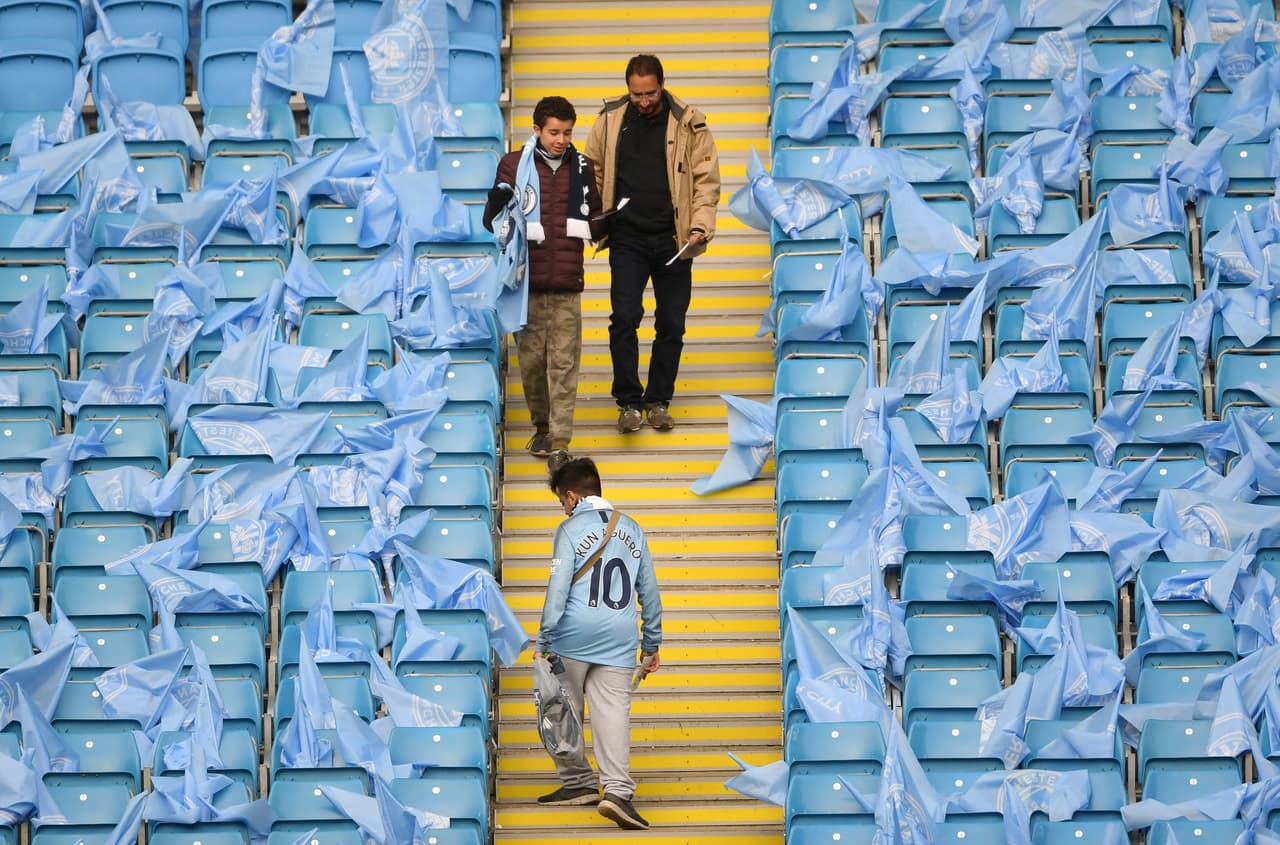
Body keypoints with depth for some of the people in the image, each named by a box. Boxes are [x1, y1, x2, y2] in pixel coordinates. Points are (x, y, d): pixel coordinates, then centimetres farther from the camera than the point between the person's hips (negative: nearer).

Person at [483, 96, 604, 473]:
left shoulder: (582, 167, 10)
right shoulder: (514, 165, 2)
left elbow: (592, 218, 21)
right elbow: (492, 223, 4)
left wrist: (606, 224, -2)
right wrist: (497, 204, -18)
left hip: (567, 285, 1)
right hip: (527, 282, -1)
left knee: (564, 364, -2)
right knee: (531, 360, 5)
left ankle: (559, 442, 1)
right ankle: (541, 426, 24)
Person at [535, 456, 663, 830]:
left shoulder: (571, 529, -1)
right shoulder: (632, 529, 13)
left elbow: (558, 588, -8)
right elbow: (649, 591, 15)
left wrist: (545, 642, -5)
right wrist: (652, 645, 21)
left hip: (574, 637, -3)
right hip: (619, 641, 3)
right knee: (614, 713, -5)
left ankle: (577, 782, 15)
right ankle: (618, 791, -19)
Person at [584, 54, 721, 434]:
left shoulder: (688, 123, -3)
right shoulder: (610, 120, 2)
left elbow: (707, 179, 0)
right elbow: (593, 171, 12)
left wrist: (701, 227, -12)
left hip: (672, 240, 0)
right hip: (627, 237, 0)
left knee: (671, 324, 6)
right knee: (624, 318, -8)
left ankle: (658, 401, 20)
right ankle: (629, 402, 3)